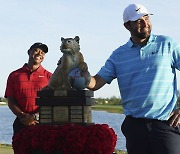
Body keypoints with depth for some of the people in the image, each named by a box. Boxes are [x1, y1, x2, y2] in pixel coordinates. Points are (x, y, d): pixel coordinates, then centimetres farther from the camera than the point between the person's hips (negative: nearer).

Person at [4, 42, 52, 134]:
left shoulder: (48, 76, 8)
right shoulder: (14, 75, 12)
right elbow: (11, 101, 7)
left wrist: (35, 116, -15)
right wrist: (23, 116, -10)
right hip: (21, 123, 1)